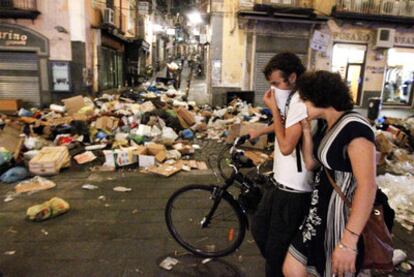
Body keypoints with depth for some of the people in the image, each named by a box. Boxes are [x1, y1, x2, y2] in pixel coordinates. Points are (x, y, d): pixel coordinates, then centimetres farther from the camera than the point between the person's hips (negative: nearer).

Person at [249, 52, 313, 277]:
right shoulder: (292, 98, 9)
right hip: (281, 182, 10)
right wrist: (260, 131, 29)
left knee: (276, 247, 6)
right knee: (259, 227, 24)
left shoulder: (301, 101, -22)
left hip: (293, 189, -10)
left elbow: (286, 146, -26)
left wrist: (274, 109, -19)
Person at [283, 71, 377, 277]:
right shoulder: (328, 126, 8)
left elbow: (367, 186, -26)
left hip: (343, 216, -8)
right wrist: (306, 129, 0)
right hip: (322, 210, 8)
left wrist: (349, 241, -29)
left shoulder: (354, 127, -20)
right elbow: (310, 163, 9)